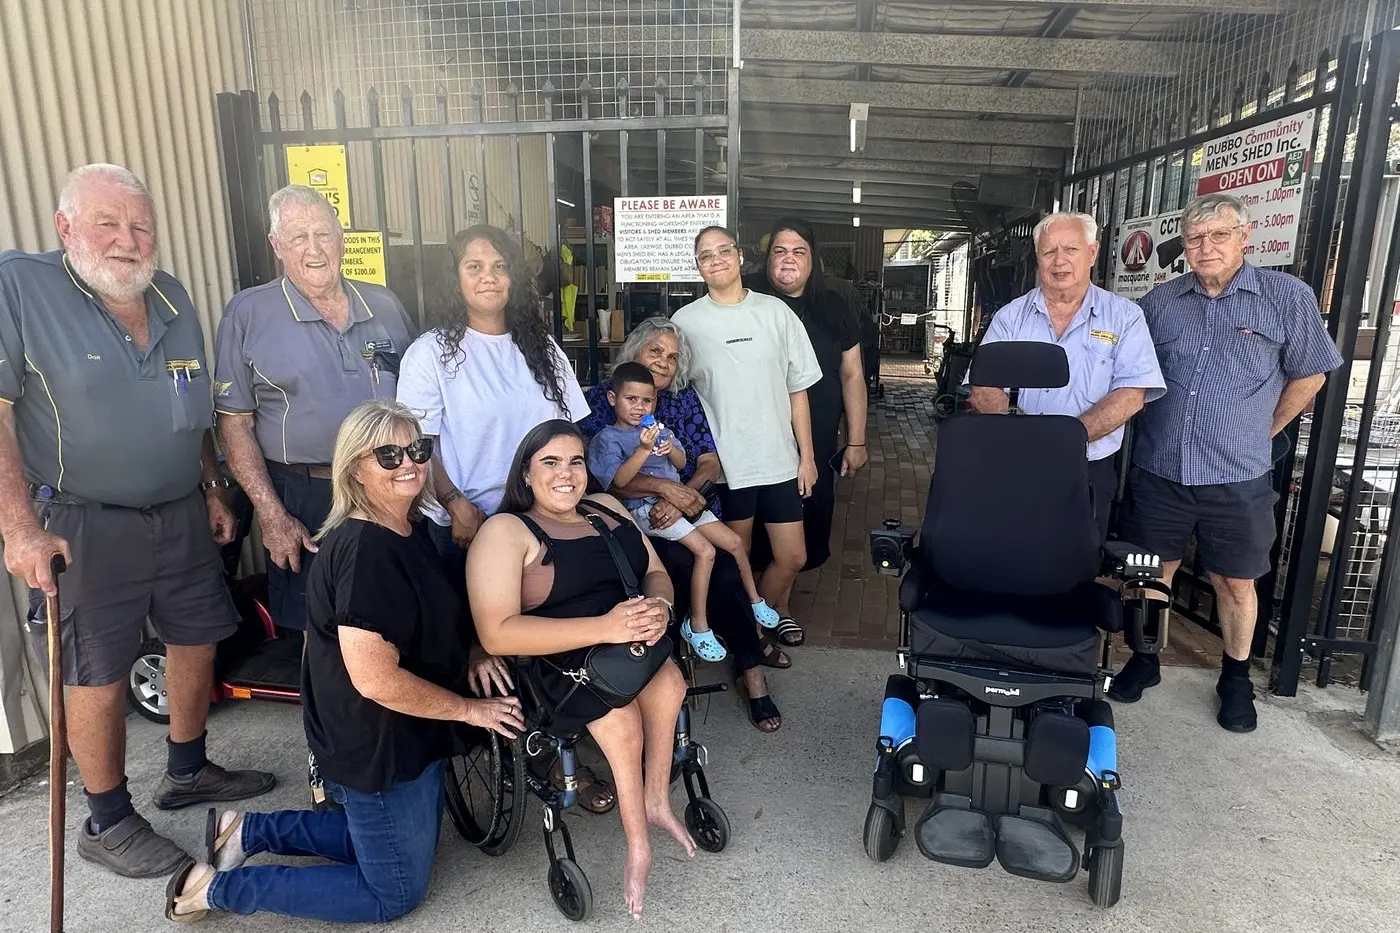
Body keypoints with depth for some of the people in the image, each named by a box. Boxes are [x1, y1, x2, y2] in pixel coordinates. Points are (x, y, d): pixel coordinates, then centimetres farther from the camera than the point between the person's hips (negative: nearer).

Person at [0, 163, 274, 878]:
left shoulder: (172, 298, 9)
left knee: (196, 639, 15)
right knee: (100, 673, 4)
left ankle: (187, 771, 36)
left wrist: (213, 490, 16)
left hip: (182, 515, 6)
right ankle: (107, 822, 23)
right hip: (84, 524, -6)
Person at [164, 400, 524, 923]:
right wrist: (469, 709, -18)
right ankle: (218, 886, 17)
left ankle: (249, 830, 30)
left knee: (397, 838, 28)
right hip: (378, 748, -9)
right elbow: (376, 679, -30)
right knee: (394, 894, 11)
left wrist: (468, 656, -1)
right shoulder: (362, 550, -28)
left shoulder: (412, 533, 2)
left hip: (409, 736, 9)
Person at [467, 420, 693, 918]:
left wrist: (659, 606, -12)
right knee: (620, 718, -30)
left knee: (667, 680, -25)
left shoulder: (606, 507, 14)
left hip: (634, 644, 5)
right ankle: (639, 843, -6)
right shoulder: (505, 531, -7)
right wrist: (603, 628, -25)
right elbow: (497, 634, -17)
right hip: (556, 663, -5)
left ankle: (656, 800, -2)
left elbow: (656, 572, 14)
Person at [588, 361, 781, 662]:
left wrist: (671, 449, -12)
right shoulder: (607, 438, -5)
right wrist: (644, 449, -29)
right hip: (645, 509, -7)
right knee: (705, 551, -23)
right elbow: (619, 480, -18)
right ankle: (697, 626, -10)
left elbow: (681, 463, 11)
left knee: (734, 542, 5)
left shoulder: (659, 428, 14)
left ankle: (754, 599, 28)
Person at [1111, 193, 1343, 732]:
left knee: (1235, 583, 11)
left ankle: (1236, 680, 30)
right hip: (1158, 471, 2)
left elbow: (1308, 375, 7)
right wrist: (1160, 427, 11)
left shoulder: (1288, 297, -3)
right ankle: (1144, 662, 30)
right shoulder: (1160, 301, 4)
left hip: (1237, 479, -1)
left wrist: (1261, 434, 10)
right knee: (1153, 573, 12)